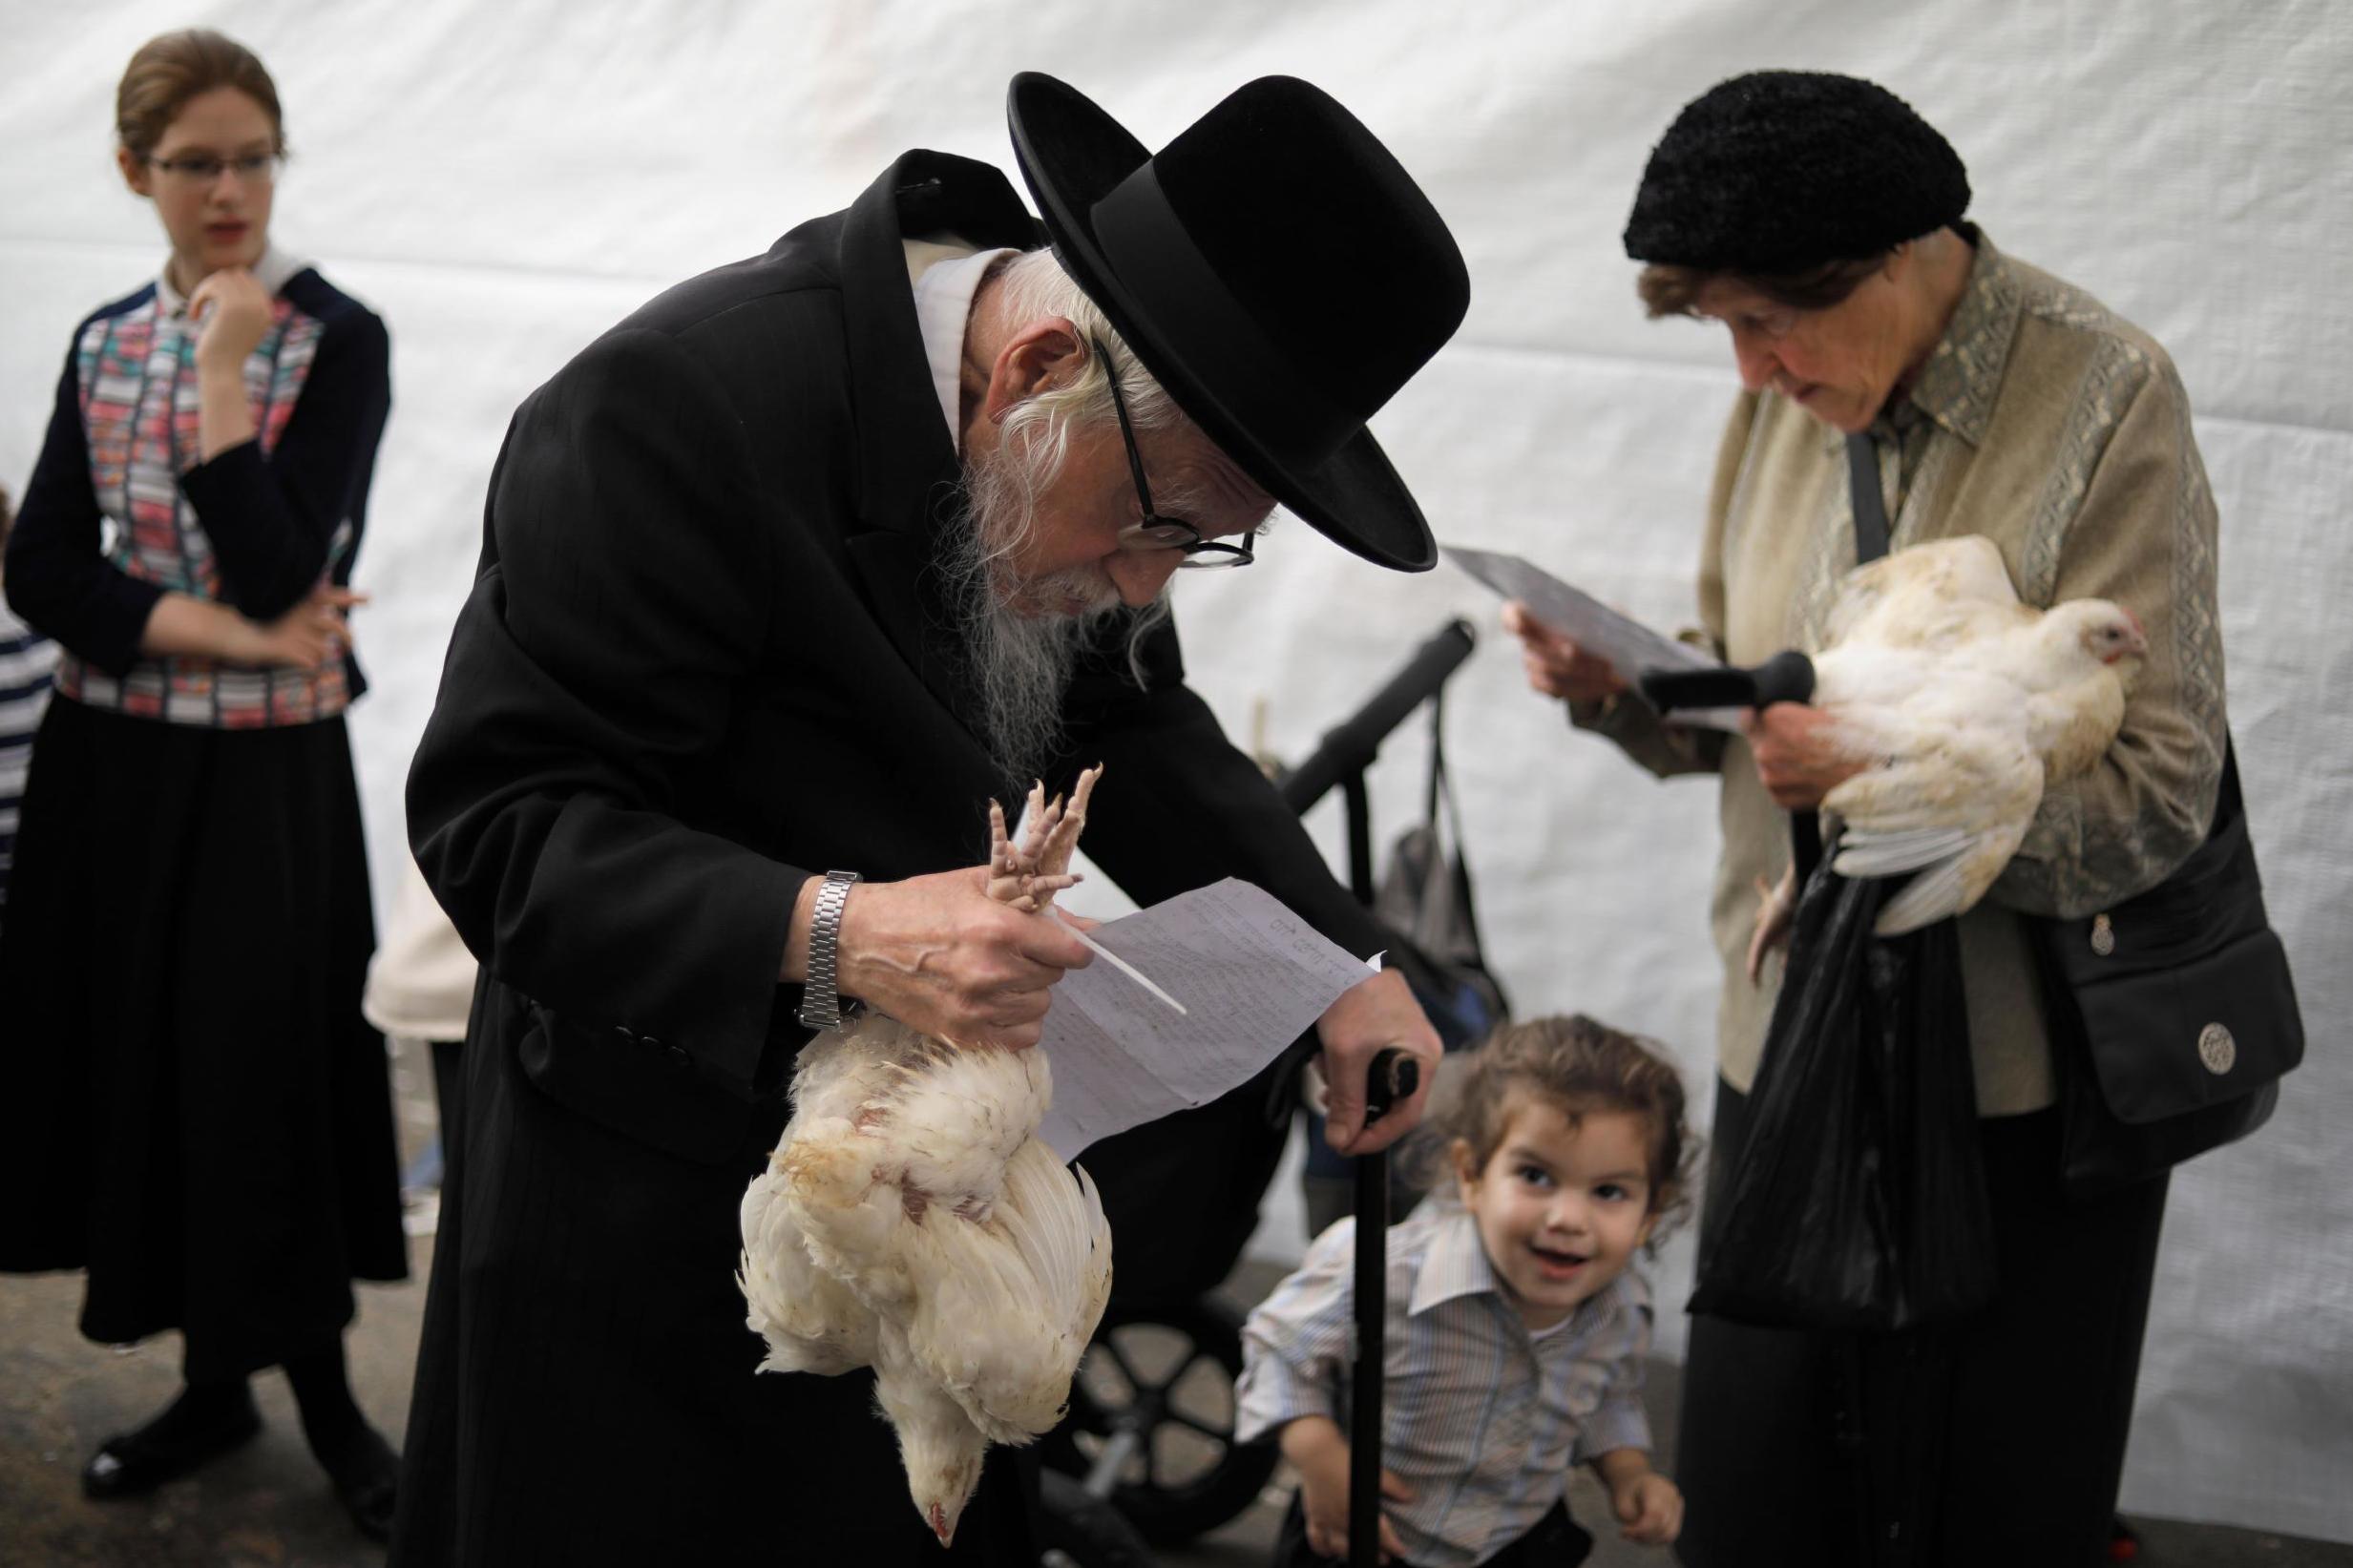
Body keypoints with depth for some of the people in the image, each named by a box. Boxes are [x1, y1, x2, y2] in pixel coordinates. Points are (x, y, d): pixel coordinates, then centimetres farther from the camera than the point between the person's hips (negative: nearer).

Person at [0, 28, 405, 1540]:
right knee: (139, 1062, 9)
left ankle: (325, 1391, 18)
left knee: (268, 1065, 0)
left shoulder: (337, 340, -7)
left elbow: (282, 573, -18)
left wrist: (227, 370, -18)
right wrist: (224, 633, -15)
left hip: (267, 768, -4)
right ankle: (212, 1384, 25)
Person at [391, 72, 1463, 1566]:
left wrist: (1342, 960, -2)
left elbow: (1128, 719, 11)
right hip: (665, 1201, -6)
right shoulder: (673, 410, -27)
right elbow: (498, 819, -24)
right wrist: (826, 934, -38)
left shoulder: (1081, 445, -4)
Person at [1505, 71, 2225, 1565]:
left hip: (2016, 1088, -5)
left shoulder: (2100, 402, -14)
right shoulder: (1789, 396, 5)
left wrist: (1888, 771, -30)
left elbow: (2158, 793, -18)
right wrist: (1621, 687, -6)